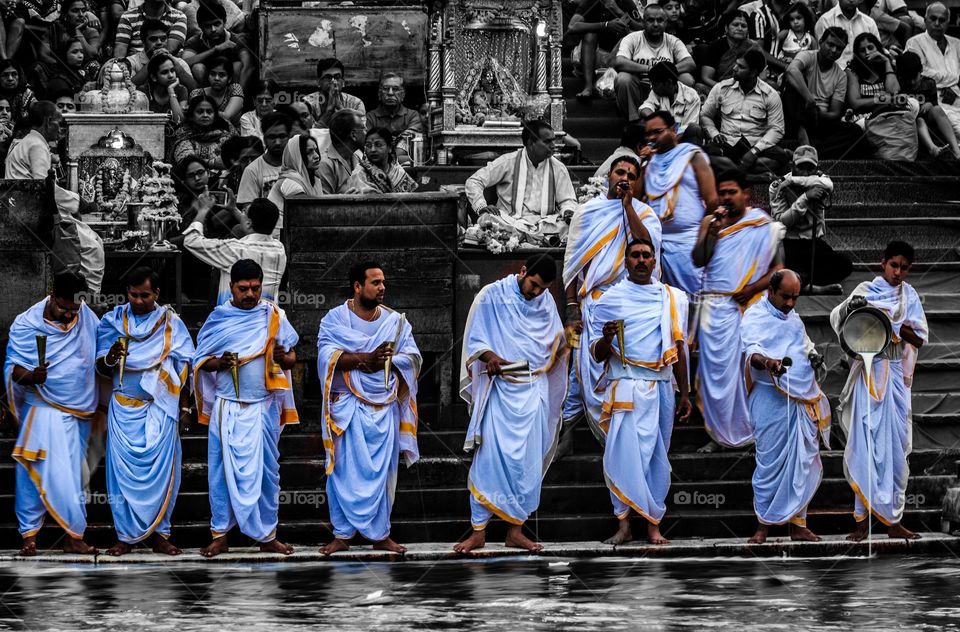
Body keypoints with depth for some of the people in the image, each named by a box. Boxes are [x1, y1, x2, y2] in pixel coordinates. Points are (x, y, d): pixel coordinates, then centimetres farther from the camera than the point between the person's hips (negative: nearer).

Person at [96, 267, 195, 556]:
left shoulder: (172, 323, 5)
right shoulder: (113, 321, 6)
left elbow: (183, 368, 8)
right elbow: (100, 367, 5)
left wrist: (185, 407, 4)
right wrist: (110, 358, -18)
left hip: (160, 409, 0)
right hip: (123, 409, 1)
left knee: (161, 469, -3)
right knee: (123, 470, -4)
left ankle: (159, 534, 2)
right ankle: (125, 535, 0)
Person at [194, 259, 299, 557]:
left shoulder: (274, 316, 6)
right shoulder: (218, 318, 5)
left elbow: (292, 358, 8)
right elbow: (200, 361, 6)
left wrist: (283, 357, -15)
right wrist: (218, 363, -14)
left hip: (264, 406, 0)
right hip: (227, 407, 0)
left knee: (266, 469, 3)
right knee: (222, 470, 0)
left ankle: (267, 535, 10)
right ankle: (220, 535, 5)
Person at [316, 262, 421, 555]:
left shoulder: (395, 320, 9)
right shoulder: (335, 319, 0)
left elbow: (413, 357, 0)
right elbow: (327, 354, -14)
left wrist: (384, 360, -18)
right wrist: (367, 358, -25)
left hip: (385, 407, 3)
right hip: (348, 407, -3)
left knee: (382, 471, 4)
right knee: (346, 469, -5)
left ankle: (380, 534, 11)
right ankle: (342, 534, 0)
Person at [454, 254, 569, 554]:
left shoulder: (546, 302, 11)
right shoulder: (491, 296, -2)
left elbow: (553, 345, 19)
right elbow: (473, 341, -1)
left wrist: (563, 342, -4)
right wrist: (490, 356, -21)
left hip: (533, 392, 4)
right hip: (499, 391, -4)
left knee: (528, 463, 1)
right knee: (488, 458, -8)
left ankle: (515, 530, 7)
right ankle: (478, 531, -5)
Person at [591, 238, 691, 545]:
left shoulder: (673, 298, 15)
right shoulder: (610, 299, 6)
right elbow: (596, 354, 6)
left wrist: (684, 393, 15)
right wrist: (606, 338, -16)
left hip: (661, 388, 3)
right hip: (625, 388, -3)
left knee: (657, 457, 2)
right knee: (624, 454, -16)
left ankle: (653, 525, 3)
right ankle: (624, 525, -17)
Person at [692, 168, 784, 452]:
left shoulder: (763, 226, 4)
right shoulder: (709, 222, 10)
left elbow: (779, 267, 3)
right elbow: (699, 260, 0)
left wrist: (754, 287, -10)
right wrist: (712, 231, -13)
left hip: (748, 307, -2)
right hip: (716, 308, 2)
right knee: (717, 369, -1)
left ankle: (754, 429, 2)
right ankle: (721, 433, 5)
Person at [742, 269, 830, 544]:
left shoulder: (792, 316, 18)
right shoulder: (755, 316, -5)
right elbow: (752, 351, -20)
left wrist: (813, 355, 8)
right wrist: (768, 362, -42)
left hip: (803, 399, 7)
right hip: (772, 399, -7)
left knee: (803, 462, 6)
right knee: (771, 462, -5)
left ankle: (797, 523, 12)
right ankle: (764, 524, 3)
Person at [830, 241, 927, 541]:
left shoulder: (910, 296, 11)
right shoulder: (866, 291, 2)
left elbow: (920, 338, 6)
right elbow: (836, 320, -9)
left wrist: (893, 324, -12)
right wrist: (849, 306, -31)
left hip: (897, 376, 4)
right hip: (869, 373, -3)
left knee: (896, 445, 4)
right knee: (865, 443, -8)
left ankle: (893, 520, 8)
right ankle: (863, 518, -7)